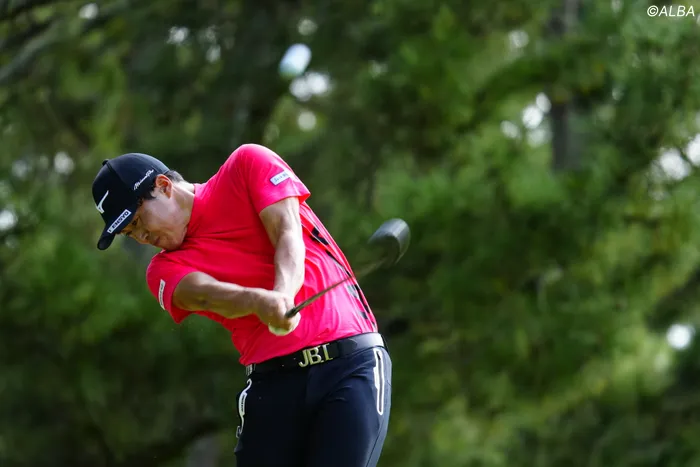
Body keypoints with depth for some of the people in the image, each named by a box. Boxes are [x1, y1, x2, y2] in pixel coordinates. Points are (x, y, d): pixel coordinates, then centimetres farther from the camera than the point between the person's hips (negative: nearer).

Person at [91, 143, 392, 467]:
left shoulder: (248, 165, 6)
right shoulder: (165, 270, 8)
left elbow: (288, 236, -8)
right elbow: (205, 294, -13)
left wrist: (283, 296, -29)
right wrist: (259, 301, -35)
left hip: (350, 366, -3)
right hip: (272, 383, 3)